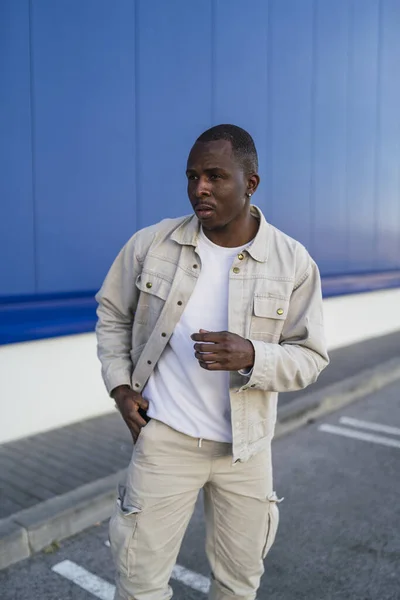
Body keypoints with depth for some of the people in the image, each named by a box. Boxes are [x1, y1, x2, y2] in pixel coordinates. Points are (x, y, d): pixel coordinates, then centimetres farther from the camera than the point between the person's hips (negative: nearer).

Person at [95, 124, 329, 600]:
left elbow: (310, 356, -7)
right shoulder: (150, 244, -9)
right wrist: (120, 385, -4)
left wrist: (251, 357, -27)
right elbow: (112, 313, 7)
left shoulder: (293, 262, -11)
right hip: (164, 436, 0)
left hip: (246, 446, 1)